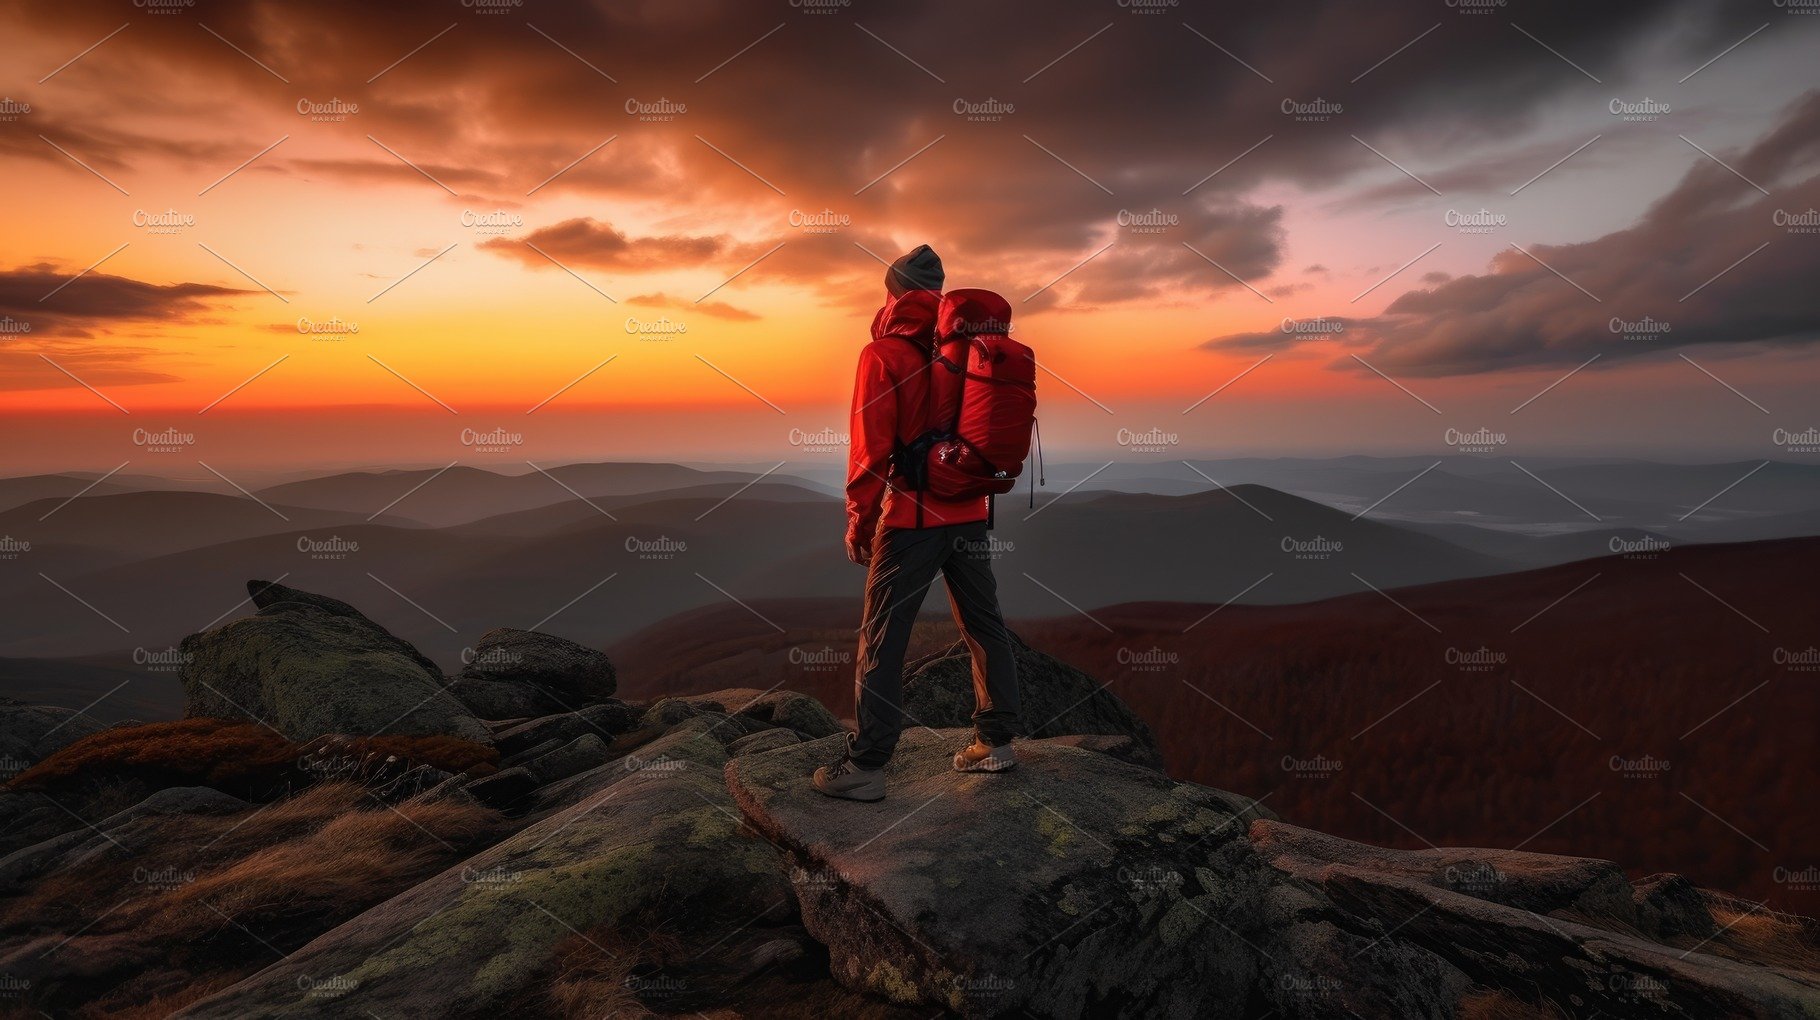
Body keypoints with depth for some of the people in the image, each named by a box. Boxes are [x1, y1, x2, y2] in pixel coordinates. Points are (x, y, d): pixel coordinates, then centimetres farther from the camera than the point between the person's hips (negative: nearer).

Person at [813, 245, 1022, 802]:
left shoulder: (883, 354, -9)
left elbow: (870, 448, -12)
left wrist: (858, 523, -4)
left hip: (911, 518, -6)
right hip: (970, 515, 6)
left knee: (882, 641, 1)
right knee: (984, 627, 15)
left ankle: (865, 766, 6)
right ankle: (995, 741, 25)